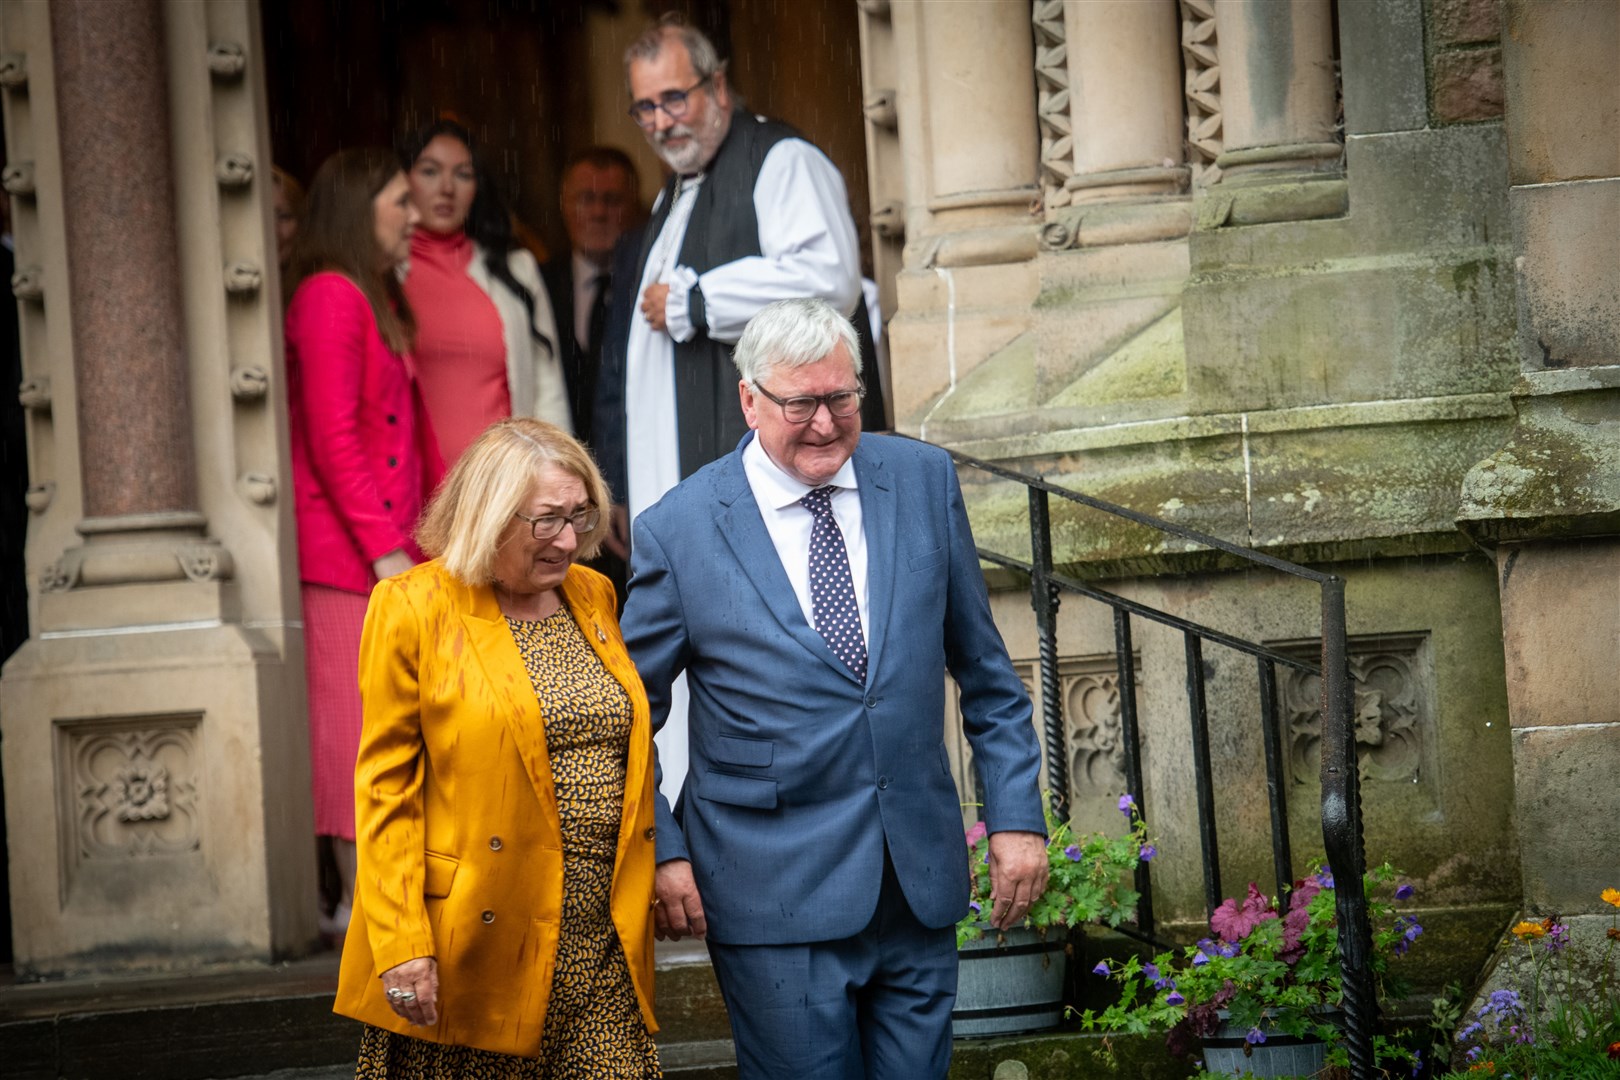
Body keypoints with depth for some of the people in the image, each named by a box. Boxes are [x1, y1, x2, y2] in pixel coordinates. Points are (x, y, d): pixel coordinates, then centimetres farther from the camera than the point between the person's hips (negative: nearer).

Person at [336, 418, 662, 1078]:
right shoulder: (413, 609, -5)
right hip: (481, 950, -5)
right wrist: (401, 945, -13)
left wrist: (642, 895, 14)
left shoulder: (592, 597, 12)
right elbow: (385, 789, -7)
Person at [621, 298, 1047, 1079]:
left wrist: (1016, 814, 6)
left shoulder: (924, 481, 4)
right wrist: (660, 849, -6)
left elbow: (984, 672, 11)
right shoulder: (677, 532, -5)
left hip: (920, 884, 3)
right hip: (777, 894, -3)